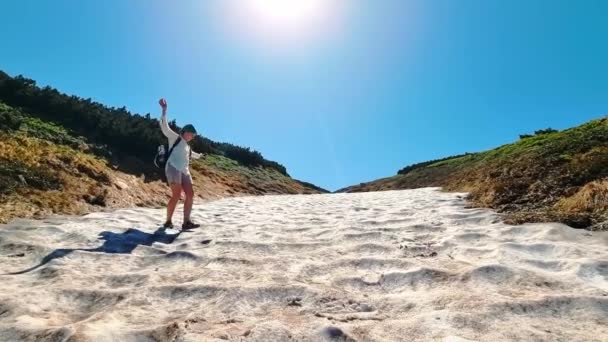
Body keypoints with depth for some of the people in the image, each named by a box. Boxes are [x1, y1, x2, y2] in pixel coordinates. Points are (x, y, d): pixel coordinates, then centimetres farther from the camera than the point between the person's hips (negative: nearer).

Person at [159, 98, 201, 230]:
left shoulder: (187, 146, 28)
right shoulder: (174, 137, 9)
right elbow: (164, 125, -2)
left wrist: (188, 172, 19)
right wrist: (164, 109, -9)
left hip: (184, 171, 7)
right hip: (173, 168, -7)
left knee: (190, 194, -7)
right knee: (176, 195, -16)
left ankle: (186, 222, -10)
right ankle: (168, 221, -4)